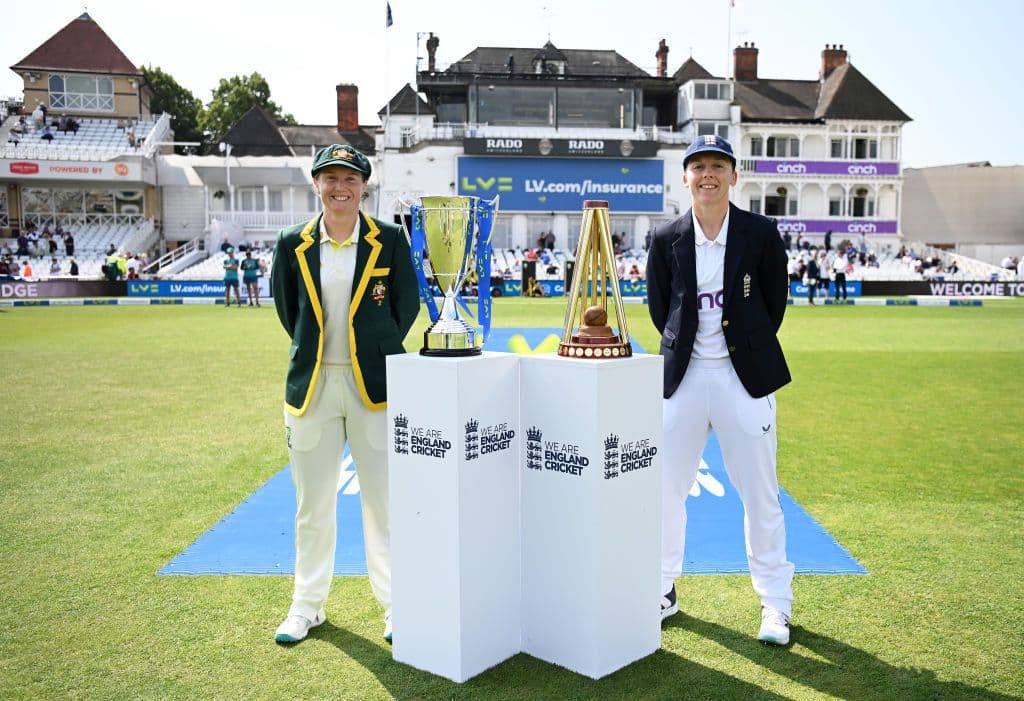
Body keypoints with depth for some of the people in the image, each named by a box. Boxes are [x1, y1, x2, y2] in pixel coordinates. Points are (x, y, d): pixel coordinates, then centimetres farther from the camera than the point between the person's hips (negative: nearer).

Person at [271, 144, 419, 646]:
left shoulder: (390, 240, -2)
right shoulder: (292, 244, 2)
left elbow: (408, 304, 7)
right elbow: (286, 308, 14)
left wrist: (378, 352, 8)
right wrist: (316, 350, 12)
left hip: (375, 383, -2)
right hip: (311, 385, 2)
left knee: (384, 500, 5)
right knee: (312, 504, 13)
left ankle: (396, 605, 19)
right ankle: (307, 604, 28)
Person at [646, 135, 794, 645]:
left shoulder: (761, 233, -3)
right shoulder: (666, 239, 1)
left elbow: (774, 302, 7)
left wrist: (748, 350, 8)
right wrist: (685, 347, 7)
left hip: (743, 376, -2)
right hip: (683, 375, 2)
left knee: (760, 493, 5)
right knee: (666, 488, 8)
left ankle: (775, 603, 21)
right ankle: (663, 592, 26)